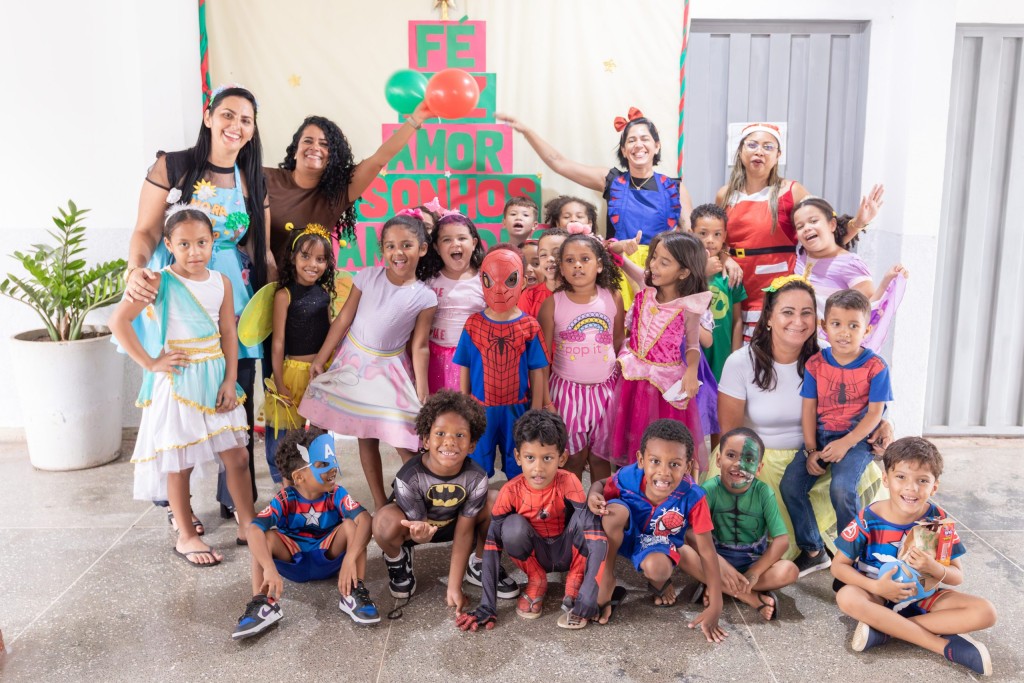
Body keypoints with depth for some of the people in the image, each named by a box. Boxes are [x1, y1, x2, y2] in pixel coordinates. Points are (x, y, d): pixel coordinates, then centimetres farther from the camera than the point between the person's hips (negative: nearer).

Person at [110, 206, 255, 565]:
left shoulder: (221, 282, 3)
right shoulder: (160, 282, -11)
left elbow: (228, 333, 4)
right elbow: (118, 321, -17)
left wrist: (230, 380, -2)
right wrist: (150, 363, -15)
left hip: (215, 378, 4)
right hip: (177, 382, -4)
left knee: (237, 457, 7)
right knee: (180, 464, 7)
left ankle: (249, 525, 23)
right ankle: (186, 536, 22)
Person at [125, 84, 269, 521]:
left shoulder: (253, 183, 11)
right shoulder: (172, 167, 0)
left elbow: (262, 251, 12)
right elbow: (146, 231, -4)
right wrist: (135, 269, -24)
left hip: (235, 299, 3)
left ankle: (236, 498, 19)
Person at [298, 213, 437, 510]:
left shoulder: (425, 297, -12)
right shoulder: (367, 277, -10)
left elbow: (419, 346, -7)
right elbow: (343, 319, -3)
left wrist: (422, 390, -9)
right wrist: (321, 358, 0)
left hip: (389, 369, -2)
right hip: (354, 362, 2)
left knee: (405, 443, -5)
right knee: (366, 438, 9)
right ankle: (380, 504, 21)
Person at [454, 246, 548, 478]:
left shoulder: (529, 327, -6)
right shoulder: (473, 325, -5)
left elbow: (537, 373, -2)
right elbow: (464, 370, 2)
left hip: (517, 409, 0)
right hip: (481, 409, 0)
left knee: (518, 471, 15)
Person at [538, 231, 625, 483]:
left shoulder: (613, 298, -2)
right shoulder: (553, 303, -7)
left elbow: (619, 343, 8)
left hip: (604, 389, 1)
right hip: (567, 390, -1)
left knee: (600, 457, 11)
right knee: (573, 458, 9)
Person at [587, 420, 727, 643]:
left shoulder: (692, 497, -31)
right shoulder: (628, 477, -29)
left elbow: (706, 551, -24)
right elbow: (601, 483, -6)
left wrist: (715, 607, -23)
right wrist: (593, 495, -32)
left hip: (660, 544, -1)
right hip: (626, 535, 1)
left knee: (656, 567, -35)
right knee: (615, 509, -32)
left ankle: (660, 583, 6)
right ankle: (606, 576, -11)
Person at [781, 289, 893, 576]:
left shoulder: (875, 367, -5)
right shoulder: (815, 364, 3)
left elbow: (874, 414, -8)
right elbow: (809, 409, 1)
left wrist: (845, 444, -19)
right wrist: (811, 451, -9)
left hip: (857, 438, -4)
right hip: (820, 436, 4)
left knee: (841, 487, -29)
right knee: (790, 485, -14)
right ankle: (813, 551, 6)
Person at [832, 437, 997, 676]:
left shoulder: (938, 520, -13)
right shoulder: (869, 519, -17)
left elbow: (957, 577, -6)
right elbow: (838, 565, -12)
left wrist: (934, 568, -29)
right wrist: (875, 586, -28)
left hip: (923, 596, 2)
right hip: (880, 594, -2)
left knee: (985, 612, -19)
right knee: (847, 597, -33)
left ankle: (884, 628, -23)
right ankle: (945, 645, -27)